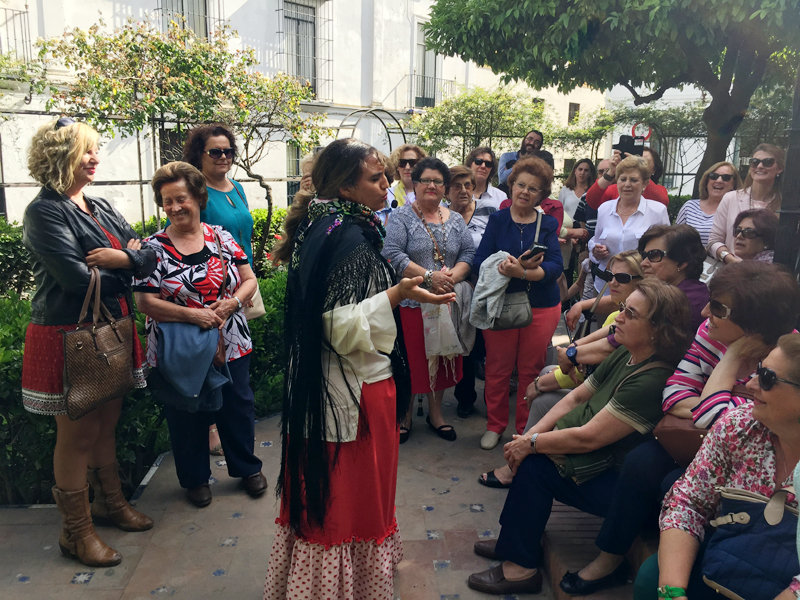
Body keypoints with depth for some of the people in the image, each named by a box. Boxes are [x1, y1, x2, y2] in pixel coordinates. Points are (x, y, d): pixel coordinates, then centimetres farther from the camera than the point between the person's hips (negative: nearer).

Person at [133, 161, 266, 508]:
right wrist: (192, 314, -20)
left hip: (231, 345, 2)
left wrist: (231, 303, -16)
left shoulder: (221, 237, 2)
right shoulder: (154, 247, -5)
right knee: (187, 416, 11)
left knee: (238, 407, 14)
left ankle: (247, 468, 35)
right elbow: (145, 302, -10)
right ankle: (195, 478, 32)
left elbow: (249, 280, 4)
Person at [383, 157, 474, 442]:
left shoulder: (456, 220, 13)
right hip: (411, 302, -4)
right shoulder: (401, 217, -2)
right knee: (410, 359, 1)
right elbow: (392, 254, -14)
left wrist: (453, 275, -14)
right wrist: (428, 276, -20)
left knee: (441, 357, 12)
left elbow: (469, 253, 6)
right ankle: (405, 415, 19)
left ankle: (435, 412, 29)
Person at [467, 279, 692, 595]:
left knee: (534, 465, -16)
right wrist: (531, 434, -6)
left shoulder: (652, 381, -29)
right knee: (529, 458, -3)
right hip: (598, 457, 9)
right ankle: (514, 543, 14)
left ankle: (521, 567, 0)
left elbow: (588, 438, -28)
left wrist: (531, 444, -16)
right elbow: (577, 397, 4)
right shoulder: (625, 355, 0)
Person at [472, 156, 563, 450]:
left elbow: (555, 267, -11)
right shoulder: (497, 220, 3)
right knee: (497, 370, 7)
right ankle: (495, 425, 26)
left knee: (531, 371, 8)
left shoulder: (548, 224, 4)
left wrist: (522, 271, -29)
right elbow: (480, 262, -9)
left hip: (541, 307, 1)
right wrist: (526, 266, -24)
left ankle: (526, 429, 27)